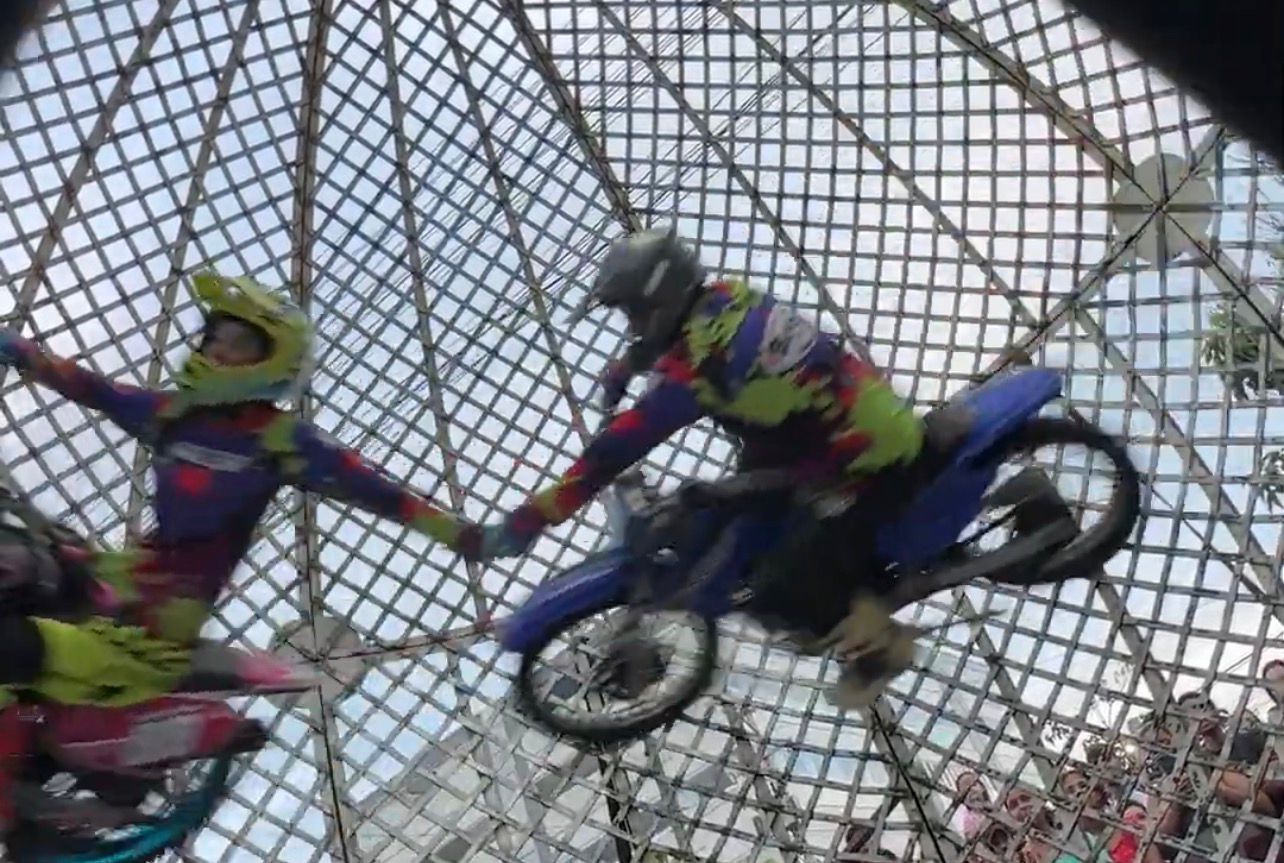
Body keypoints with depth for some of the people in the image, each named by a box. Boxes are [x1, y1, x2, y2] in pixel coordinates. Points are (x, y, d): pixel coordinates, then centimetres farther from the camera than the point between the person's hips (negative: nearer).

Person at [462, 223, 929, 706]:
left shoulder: (694, 367, -25)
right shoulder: (726, 298, 0)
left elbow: (619, 448, -25)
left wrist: (529, 519, -20)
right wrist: (624, 368, 29)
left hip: (868, 462, -10)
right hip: (874, 420, 10)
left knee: (778, 590, -8)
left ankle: (884, 645, 16)